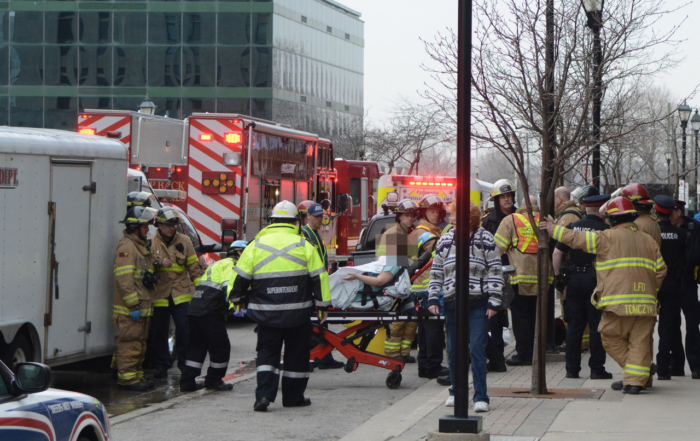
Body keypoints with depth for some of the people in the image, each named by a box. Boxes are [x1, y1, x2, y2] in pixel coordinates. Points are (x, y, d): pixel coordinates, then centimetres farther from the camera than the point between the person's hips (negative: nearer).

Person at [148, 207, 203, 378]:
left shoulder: (184, 241, 8)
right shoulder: (151, 243, 2)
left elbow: (194, 267, 12)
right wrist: (158, 263, -20)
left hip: (181, 295, 1)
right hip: (159, 296, -1)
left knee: (184, 331, -4)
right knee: (158, 332, 3)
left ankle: (185, 365, 7)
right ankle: (161, 366, 14)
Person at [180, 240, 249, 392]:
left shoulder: (217, 264, 28)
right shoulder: (231, 265, -3)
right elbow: (229, 286, -21)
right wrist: (234, 305, -32)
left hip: (194, 310, 10)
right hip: (209, 312, -10)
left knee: (196, 346, 14)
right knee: (221, 347, 2)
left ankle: (187, 382, 11)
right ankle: (214, 381, 11)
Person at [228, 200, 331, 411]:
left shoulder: (256, 245, 2)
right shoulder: (304, 246, 0)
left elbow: (240, 276, 5)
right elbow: (318, 277, 3)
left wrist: (234, 299, 16)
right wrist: (323, 305, 12)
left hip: (266, 313, 1)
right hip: (297, 312, -1)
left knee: (267, 353, 8)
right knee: (296, 354, 12)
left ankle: (264, 394, -8)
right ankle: (293, 396, 17)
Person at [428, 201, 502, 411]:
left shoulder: (485, 240, 0)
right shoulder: (445, 240, 11)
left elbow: (495, 272, -1)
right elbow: (436, 271, 15)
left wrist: (494, 302, -7)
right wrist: (433, 298, 7)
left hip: (478, 303, -4)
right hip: (452, 302, 4)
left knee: (477, 348, -10)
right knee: (453, 350, 10)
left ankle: (481, 396, -8)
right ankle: (456, 391, 25)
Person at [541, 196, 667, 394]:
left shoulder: (608, 237, -1)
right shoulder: (649, 241, 14)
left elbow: (576, 238, 1)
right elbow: (661, 270, 13)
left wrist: (552, 229, 12)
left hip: (618, 301, -5)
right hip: (645, 302, 5)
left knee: (611, 338, 9)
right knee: (639, 342, 6)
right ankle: (635, 380, 1)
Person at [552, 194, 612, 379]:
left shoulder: (573, 227, 6)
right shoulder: (605, 229, -6)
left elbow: (557, 253, 2)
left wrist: (559, 277, 8)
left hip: (574, 279, 4)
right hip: (595, 279, -4)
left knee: (574, 326, 9)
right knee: (596, 326, 2)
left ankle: (572, 368, 11)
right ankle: (597, 369, 3)